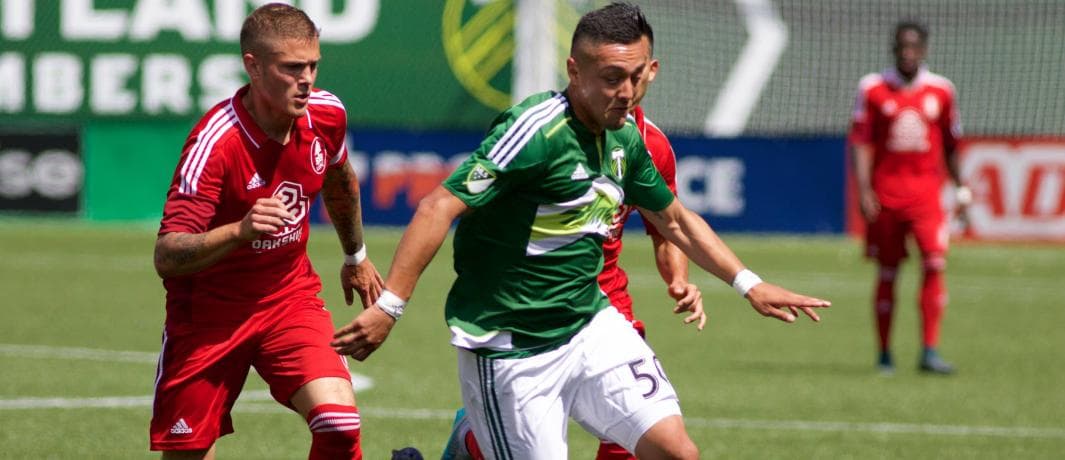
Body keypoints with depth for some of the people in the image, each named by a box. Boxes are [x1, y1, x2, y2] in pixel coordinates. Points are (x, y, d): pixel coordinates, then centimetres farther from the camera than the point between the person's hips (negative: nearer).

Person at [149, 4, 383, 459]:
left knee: (338, 423, -19)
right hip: (208, 310, -4)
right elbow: (166, 256, -32)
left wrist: (356, 256, 31)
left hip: (291, 297, 4)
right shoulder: (215, 142, -26)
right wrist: (240, 231, -48)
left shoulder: (327, 114, -9)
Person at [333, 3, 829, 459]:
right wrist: (388, 306, -31)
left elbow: (673, 219, 23)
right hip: (511, 350, -7)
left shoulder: (625, 136, 4)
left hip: (591, 326, 7)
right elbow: (439, 207, -25)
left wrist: (748, 284, 19)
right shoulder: (537, 130, -21)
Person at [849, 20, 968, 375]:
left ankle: (930, 351, -13)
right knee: (887, 273, 5)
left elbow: (950, 145, 16)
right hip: (885, 195, -1)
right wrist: (863, 191, -11)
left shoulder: (941, 90, 7)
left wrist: (960, 189, 14)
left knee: (935, 265, -14)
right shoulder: (873, 89, 1)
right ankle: (884, 355, 15)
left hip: (927, 194, 1)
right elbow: (860, 142, -2)